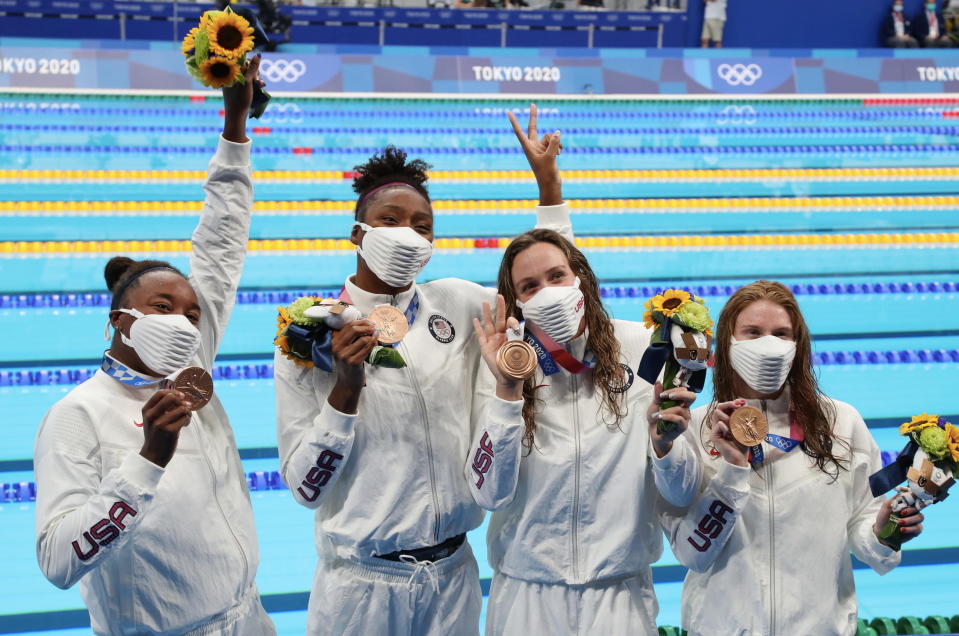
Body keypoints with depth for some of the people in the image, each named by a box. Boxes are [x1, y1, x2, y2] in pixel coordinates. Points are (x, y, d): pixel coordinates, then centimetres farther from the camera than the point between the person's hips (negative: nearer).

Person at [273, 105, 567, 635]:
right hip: (361, 586, -3)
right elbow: (305, 488, -9)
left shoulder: (455, 304, 1)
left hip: (453, 576, 3)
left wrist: (546, 182, 8)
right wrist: (346, 386, -21)